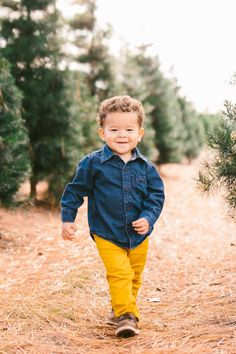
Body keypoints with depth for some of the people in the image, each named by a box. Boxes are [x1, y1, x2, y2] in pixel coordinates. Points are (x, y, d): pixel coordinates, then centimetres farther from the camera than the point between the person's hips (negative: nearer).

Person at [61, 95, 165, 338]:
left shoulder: (145, 167, -1)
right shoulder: (93, 163, -8)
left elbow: (156, 195, 3)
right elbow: (75, 190, 0)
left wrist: (148, 218, -12)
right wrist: (67, 219, -2)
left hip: (139, 235, 4)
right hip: (107, 234, -4)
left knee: (134, 277, 15)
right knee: (119, 273, -18)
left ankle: (119, 311, 35)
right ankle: (125, 315, -9)